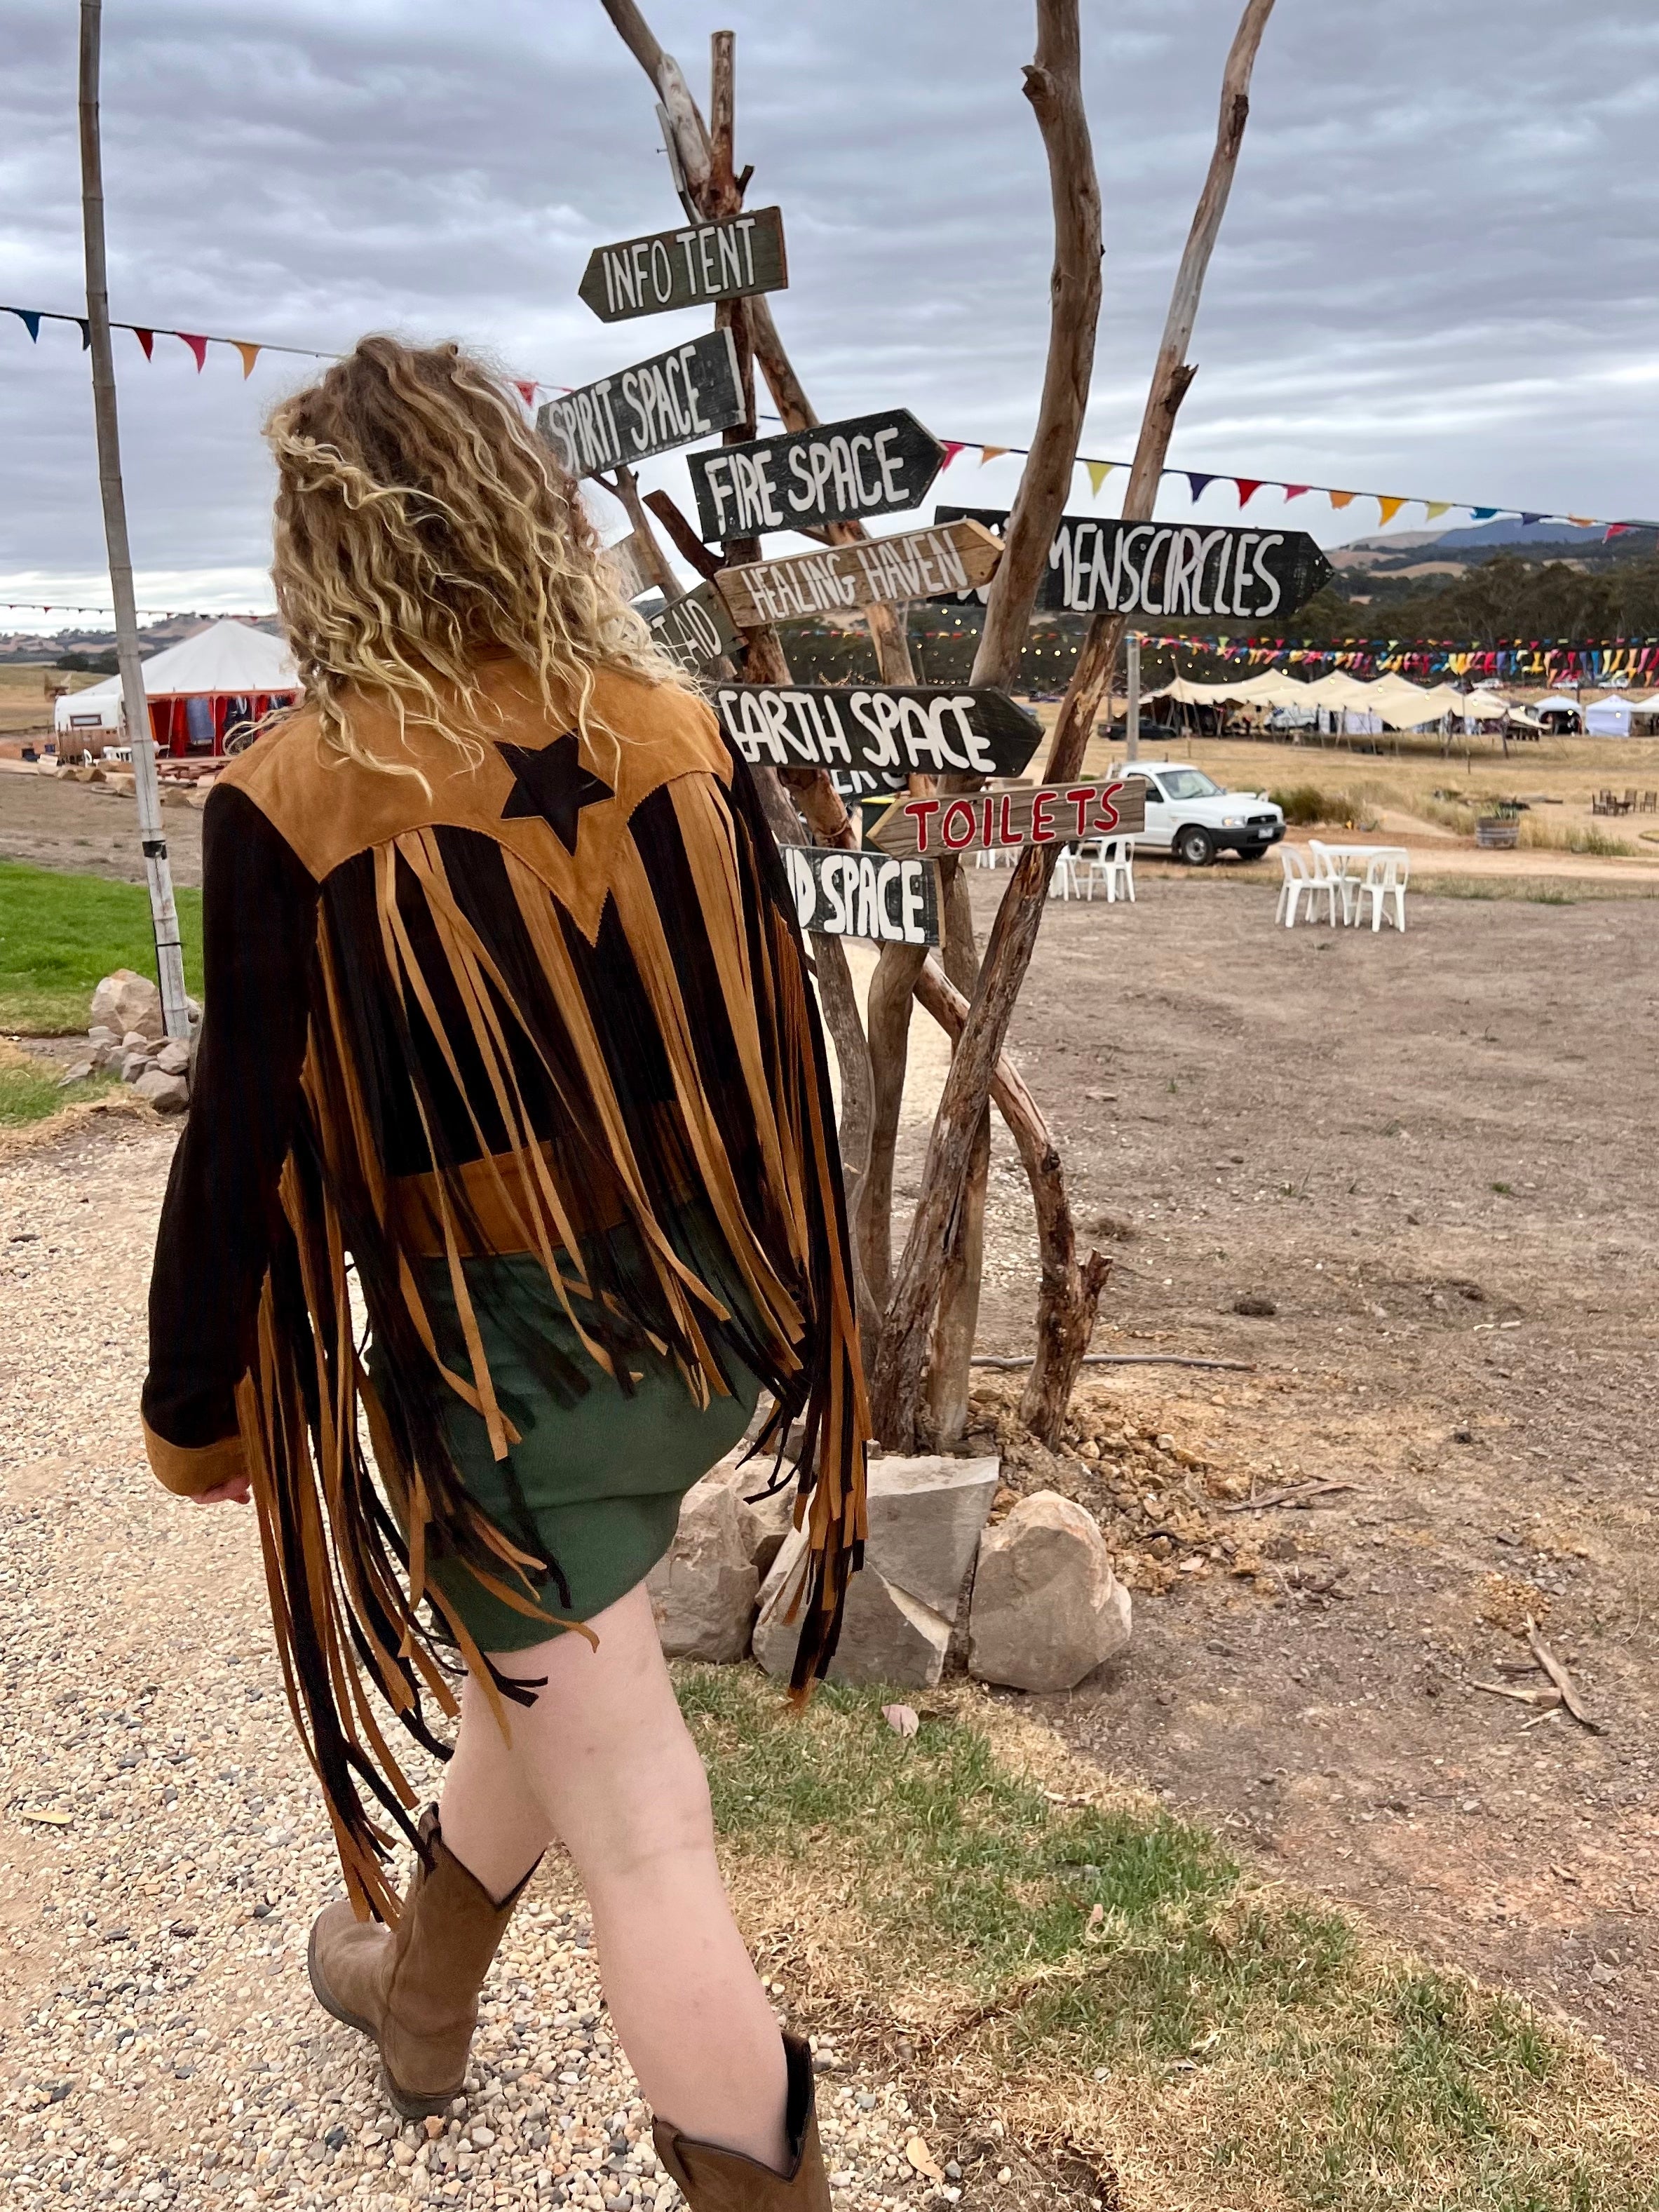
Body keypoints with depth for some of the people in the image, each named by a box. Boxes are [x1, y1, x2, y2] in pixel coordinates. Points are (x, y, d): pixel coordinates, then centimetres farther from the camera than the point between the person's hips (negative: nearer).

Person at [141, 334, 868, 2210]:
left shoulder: (294, 799, -17)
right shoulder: (676, 730, -4)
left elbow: (248, 1152, -13)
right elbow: (775, 1041, 4)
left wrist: (193, 1406, 4)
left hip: (497, 1367, -6)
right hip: (711, 1322, 6)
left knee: (641, 1844, 8)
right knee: (536, 1661, 30)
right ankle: (419, 1988, 55)